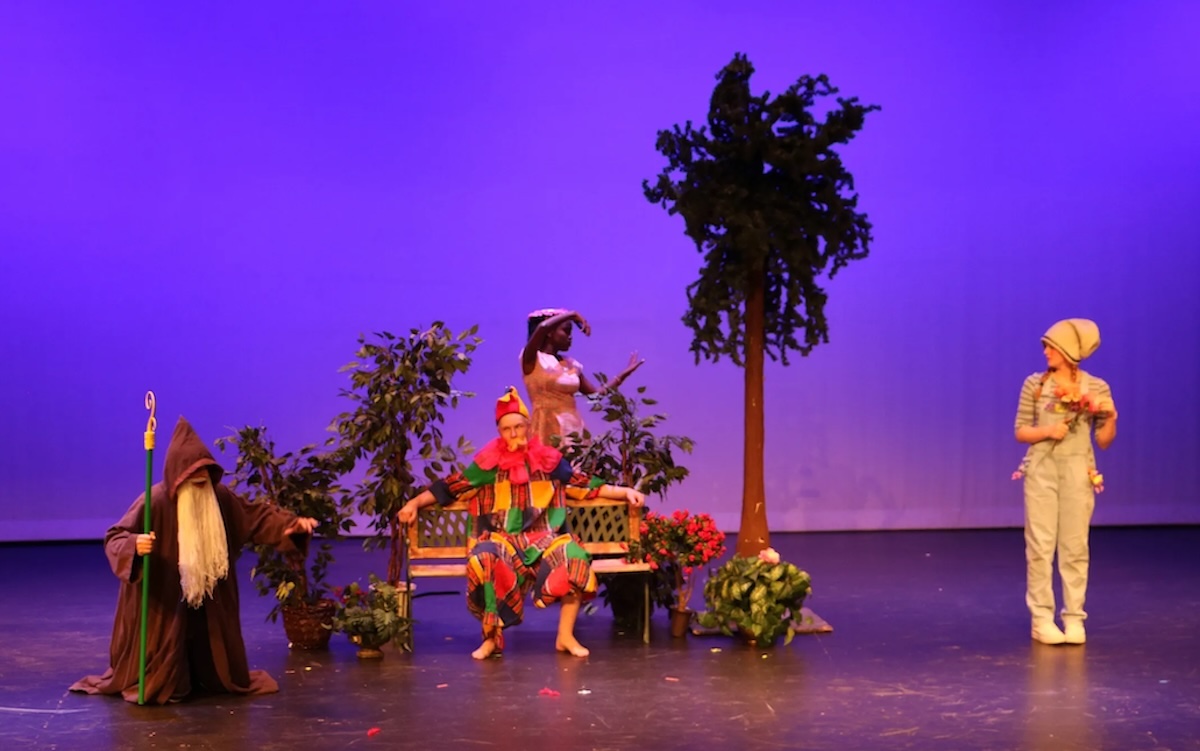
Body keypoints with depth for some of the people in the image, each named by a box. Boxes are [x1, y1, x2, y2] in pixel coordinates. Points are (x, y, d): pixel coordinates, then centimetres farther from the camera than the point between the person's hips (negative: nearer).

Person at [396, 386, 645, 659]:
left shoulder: (548, 460, 9)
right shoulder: (489, 462, 5)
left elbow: (586, 485, 14)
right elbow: (450, 487, 8)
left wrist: (624, 491, 7)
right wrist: (415, 502, -1)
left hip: (543, 537, 1)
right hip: (500, 538, -1)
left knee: (575, 557, -29)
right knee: (482, 561, -35)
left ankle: (565, 635, -15)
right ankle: (491, 637, -20)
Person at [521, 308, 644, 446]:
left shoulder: (571, 364, 14)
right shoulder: (532, 360, -4)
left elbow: (596, 394, 17)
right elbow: (542, 327, -21)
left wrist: (625, 373, 14)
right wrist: (573, 315, -10)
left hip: (574, 429, 6)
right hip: (548, 429, -6)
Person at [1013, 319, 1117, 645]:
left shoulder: (1096, 388, 0)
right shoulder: (1034, 384, 0)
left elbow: (1104, 441, 4)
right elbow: (1021, 432, 2)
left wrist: (1111, 417, -14)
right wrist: (1047, 430, -15)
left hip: (1078, 472, 0)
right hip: (1041, 470, 0)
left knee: (1075, 547, 3)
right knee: (1040, 545, -1)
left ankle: (1074, 618, 10)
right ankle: (1042, 618, 5)